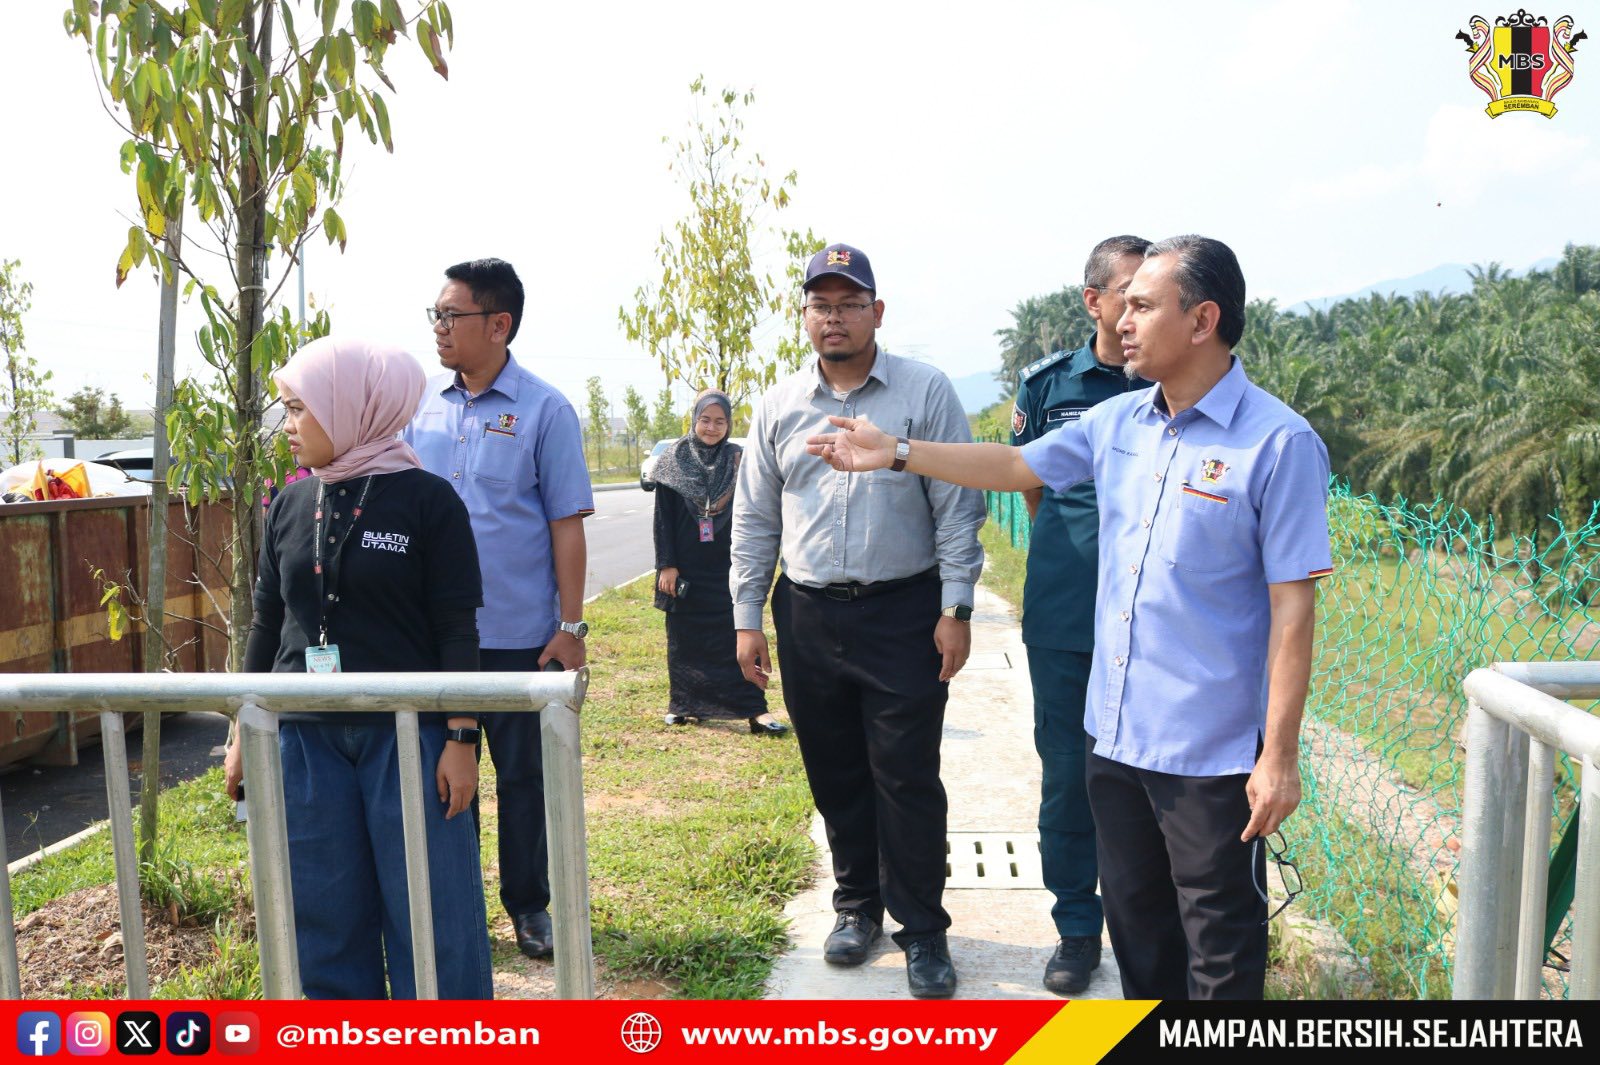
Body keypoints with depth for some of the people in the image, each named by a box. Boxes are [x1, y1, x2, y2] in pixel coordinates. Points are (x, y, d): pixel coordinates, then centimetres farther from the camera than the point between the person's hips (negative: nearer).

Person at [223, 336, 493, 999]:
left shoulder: (426, 500, -7)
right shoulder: (290, 505, 7)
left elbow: (457, 630, -8)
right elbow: (267, 621, 13)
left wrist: (461, 738, -11)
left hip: (407, 731, -5)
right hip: (304, 736, 5)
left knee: (430, 911, 3)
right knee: (325, 915, 12)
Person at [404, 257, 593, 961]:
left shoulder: (543, 410, -6)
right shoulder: (421, 403, 5)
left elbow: (567, 523, -7)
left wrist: (571, 625, -9)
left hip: (519, 634, -3)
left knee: (523, 772, 9)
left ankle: (529, 903, 26)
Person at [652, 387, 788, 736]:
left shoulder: (739, 461, 3)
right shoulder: (673, 461, 1)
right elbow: (663, 519, 0)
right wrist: (666, 565, -6)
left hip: (728, 569, 0)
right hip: (686, 569, 0)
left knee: (737, 637, -3)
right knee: (684, 640, 9)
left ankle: (754, 708, 0)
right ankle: (683, 703, 22)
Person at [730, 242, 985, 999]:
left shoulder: (925, 392, -2)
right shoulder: (778, 405, 8)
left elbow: (957, 509, -3)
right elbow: (754, 520, 10)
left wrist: (956, 608, -8)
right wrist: (747, 617, 7)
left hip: (903, 612, -3)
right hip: (808, 616, 4)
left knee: (907, 778, 1)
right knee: (834, 775, 13)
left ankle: (922, 929, 17)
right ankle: (858, 904, 32)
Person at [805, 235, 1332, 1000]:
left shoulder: (1278, 443, -15)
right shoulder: (1116, 423, 5)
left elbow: (1293, 607, -15)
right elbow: (1016, 466, 15)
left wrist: (1279, 755, -15)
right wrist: (895, 453, 11)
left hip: (1213, 750, -6)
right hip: (1117, 734, 7)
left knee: (1221, 940, 11)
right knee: (1135, 919, 23)